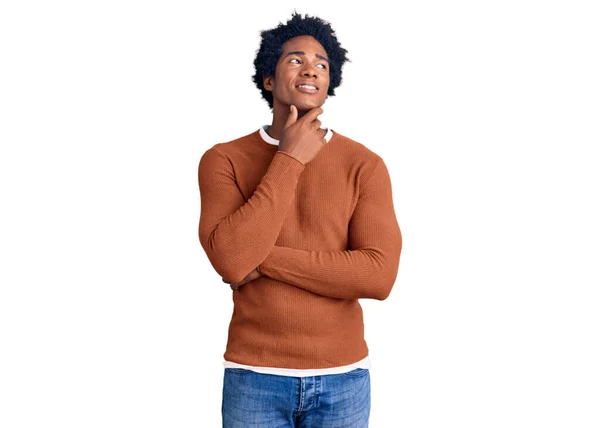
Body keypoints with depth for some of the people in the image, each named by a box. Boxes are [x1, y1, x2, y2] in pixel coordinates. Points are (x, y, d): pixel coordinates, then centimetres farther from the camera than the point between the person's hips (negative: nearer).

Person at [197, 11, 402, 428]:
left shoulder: (365, 164, -4)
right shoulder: (223, 160, -4)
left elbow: (379, 276, -16)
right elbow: (231, 260, -19)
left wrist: (263, 256, -17)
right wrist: (289, 160, -18)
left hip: (343, 379, 1)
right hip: (254, 378, 0)